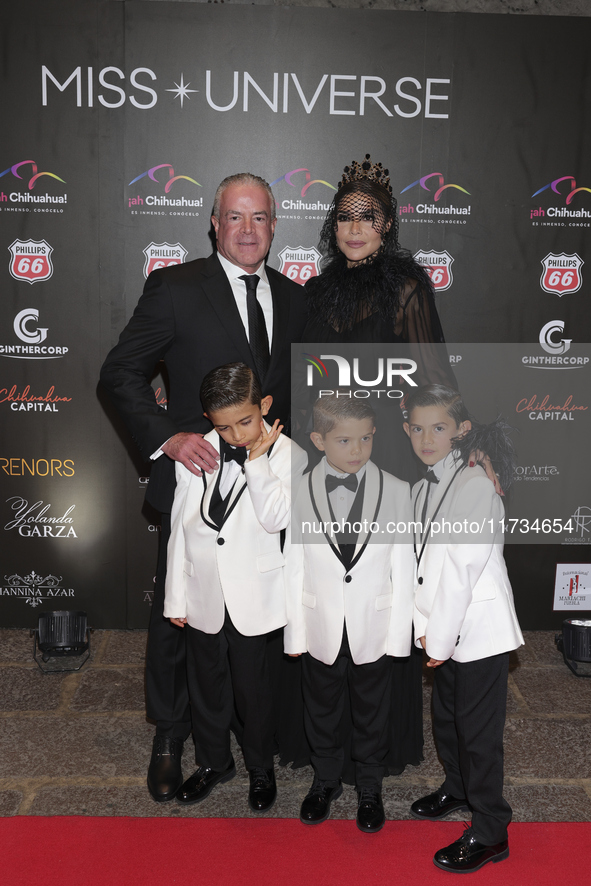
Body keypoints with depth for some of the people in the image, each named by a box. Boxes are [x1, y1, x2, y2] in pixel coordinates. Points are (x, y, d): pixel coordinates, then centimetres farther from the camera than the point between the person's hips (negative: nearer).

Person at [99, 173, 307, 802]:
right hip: (197, 478, -3)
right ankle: (169, 739, 32)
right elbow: (120, 372, -7)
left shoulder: (292, 298, 9)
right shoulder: (176, 288, -6)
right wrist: (167, 437, -21)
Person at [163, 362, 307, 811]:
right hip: (203, 592, 3)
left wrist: (258, 462, -23)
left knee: (253, 686, 12)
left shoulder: (287, 455, -10)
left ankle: (261, 768, 36)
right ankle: (214, 761, 41)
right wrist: (176, 596, 6)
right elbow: (181, 525, 2)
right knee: (206, 683, 18)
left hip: (251, 596, -3)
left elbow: (277, 519, -21)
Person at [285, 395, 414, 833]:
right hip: (320, 628, 0)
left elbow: (403, 567, -5)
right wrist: (294, 632, -2)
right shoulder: (299, 493, -11)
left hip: (373, 629, 0)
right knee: (322, 711, 19)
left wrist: (399, 633, -5)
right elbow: (294, 567, -5)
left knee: (372, 714, 17)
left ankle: (370, 788, 40)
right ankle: (326, 780, 44)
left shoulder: (397, 491, -10)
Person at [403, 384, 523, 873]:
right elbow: (424, 562, 7)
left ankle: (489, 832, 18)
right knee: (446, 718, 22)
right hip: (446, 630, 8)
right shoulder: (423, 489, 7)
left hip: (480, 630, -8)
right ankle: (457, 788, 46)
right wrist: (426, 627, 0)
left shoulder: (475, 485, -19)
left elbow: (462, 569, -21)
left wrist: (439, 639, -17)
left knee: (479, 731, 2)